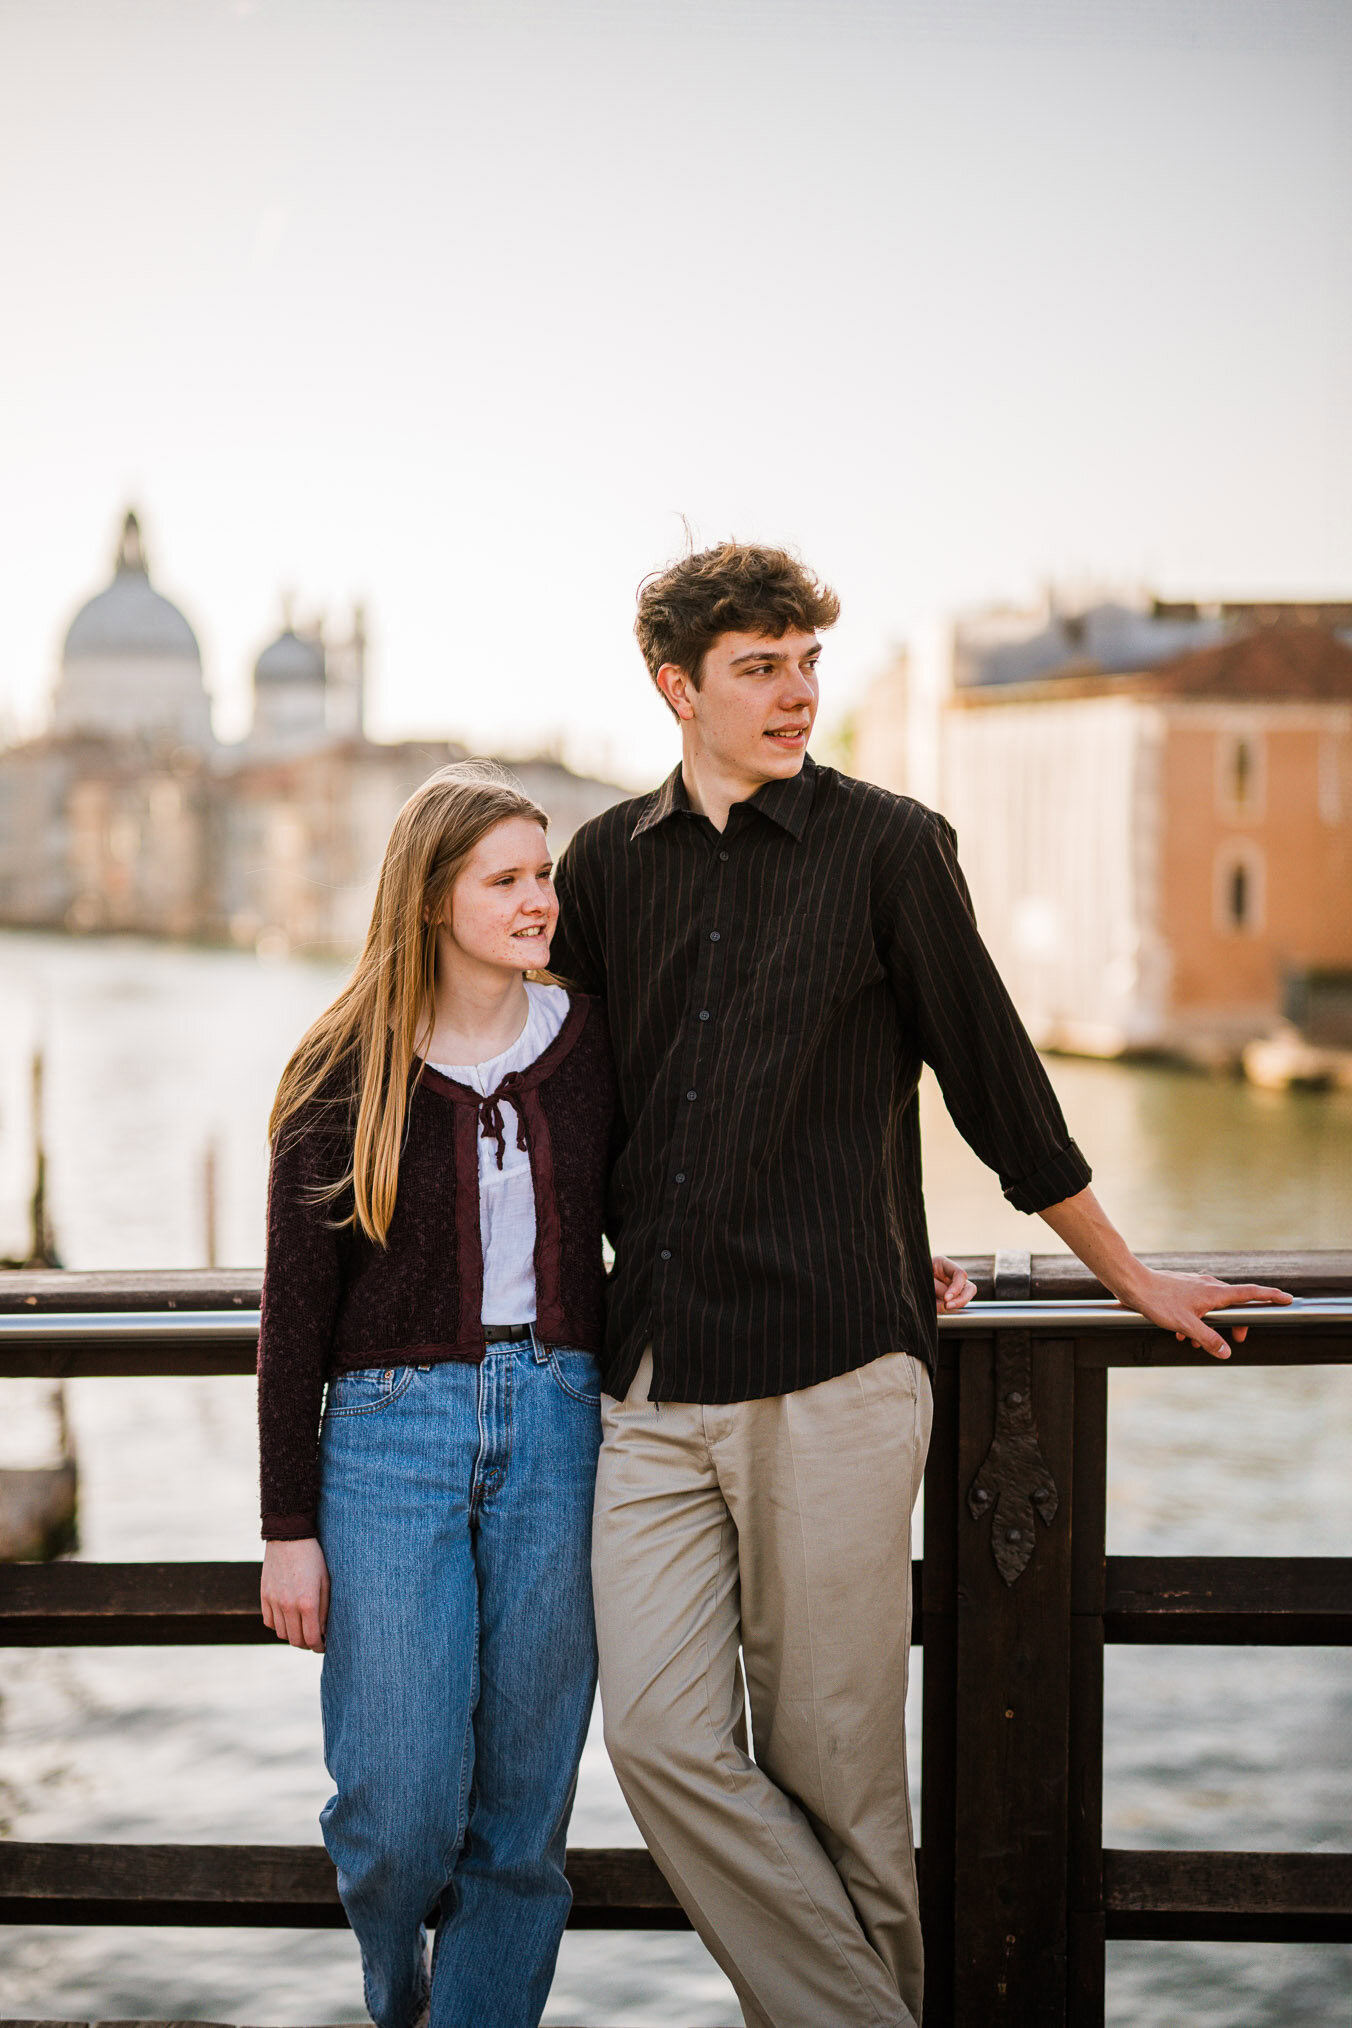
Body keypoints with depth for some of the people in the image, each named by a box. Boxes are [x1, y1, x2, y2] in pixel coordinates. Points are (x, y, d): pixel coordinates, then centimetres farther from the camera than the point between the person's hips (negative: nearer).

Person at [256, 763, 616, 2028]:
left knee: (522, 1802, 4)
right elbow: (295, 1309, 1)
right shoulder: (347, 1073, -1)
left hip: (556, 1425, 2)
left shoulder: (586, 1043, 6)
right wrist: (289, 1526, -2)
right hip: (394, 1431, -2)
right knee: (401, 1807, -4)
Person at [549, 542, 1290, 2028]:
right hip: (654, 1376, 3)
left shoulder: (885, 846, 3)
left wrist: (1128, 1277, 16)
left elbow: (993, 1076, 10)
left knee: (828, 1767, -1)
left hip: (832, 1370, -3)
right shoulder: (609, 863, 12)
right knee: (663, 1738, -7)